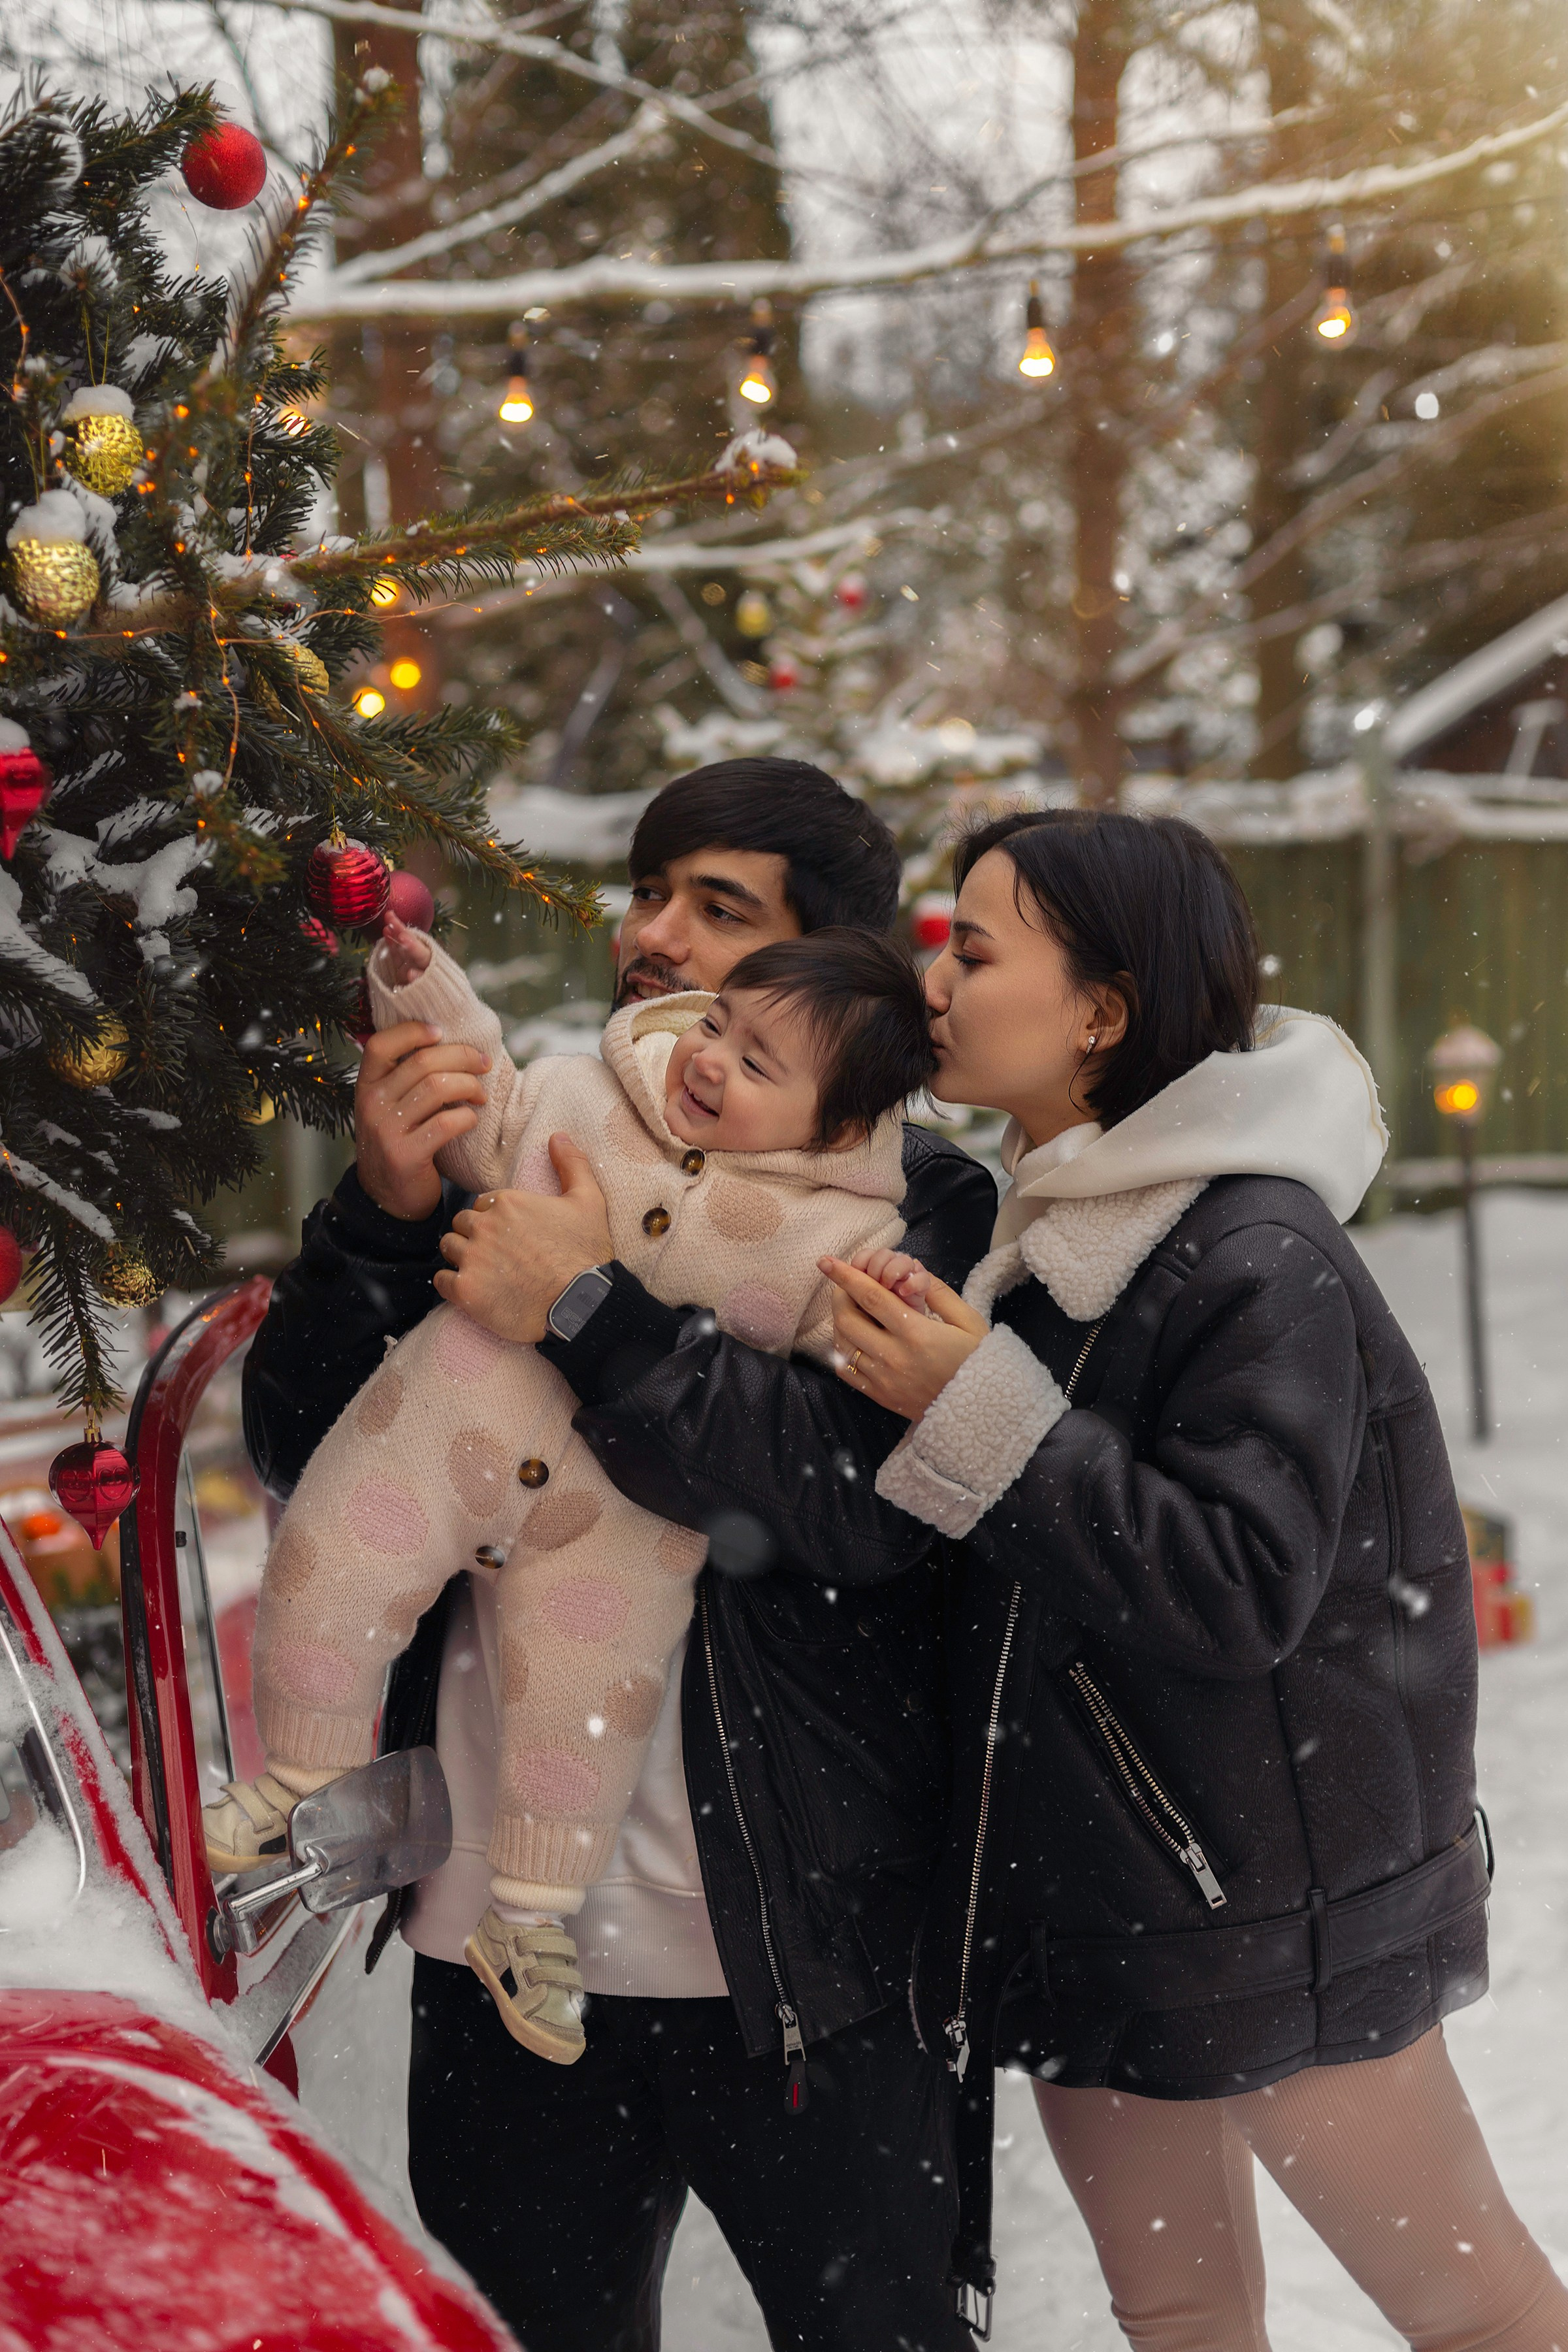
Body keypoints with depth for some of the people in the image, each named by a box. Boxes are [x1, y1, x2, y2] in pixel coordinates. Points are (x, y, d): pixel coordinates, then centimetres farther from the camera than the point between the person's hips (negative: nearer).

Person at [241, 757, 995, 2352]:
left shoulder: (911, 1197, -4)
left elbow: (876, 1500, -21)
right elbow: (297, 1455, 5)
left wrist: (596, 1319, -22)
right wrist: (382, 1216, -11)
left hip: (799, 1950, -4)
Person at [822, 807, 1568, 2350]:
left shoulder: (1263, 1256, -18)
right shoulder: (1042, 1234, 7)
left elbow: (1237, 1590, -26)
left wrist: (978, 1410, -25)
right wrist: (904, 1374, 2)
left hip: (1272, 1908, -8)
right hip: (1075, 1873, 8)